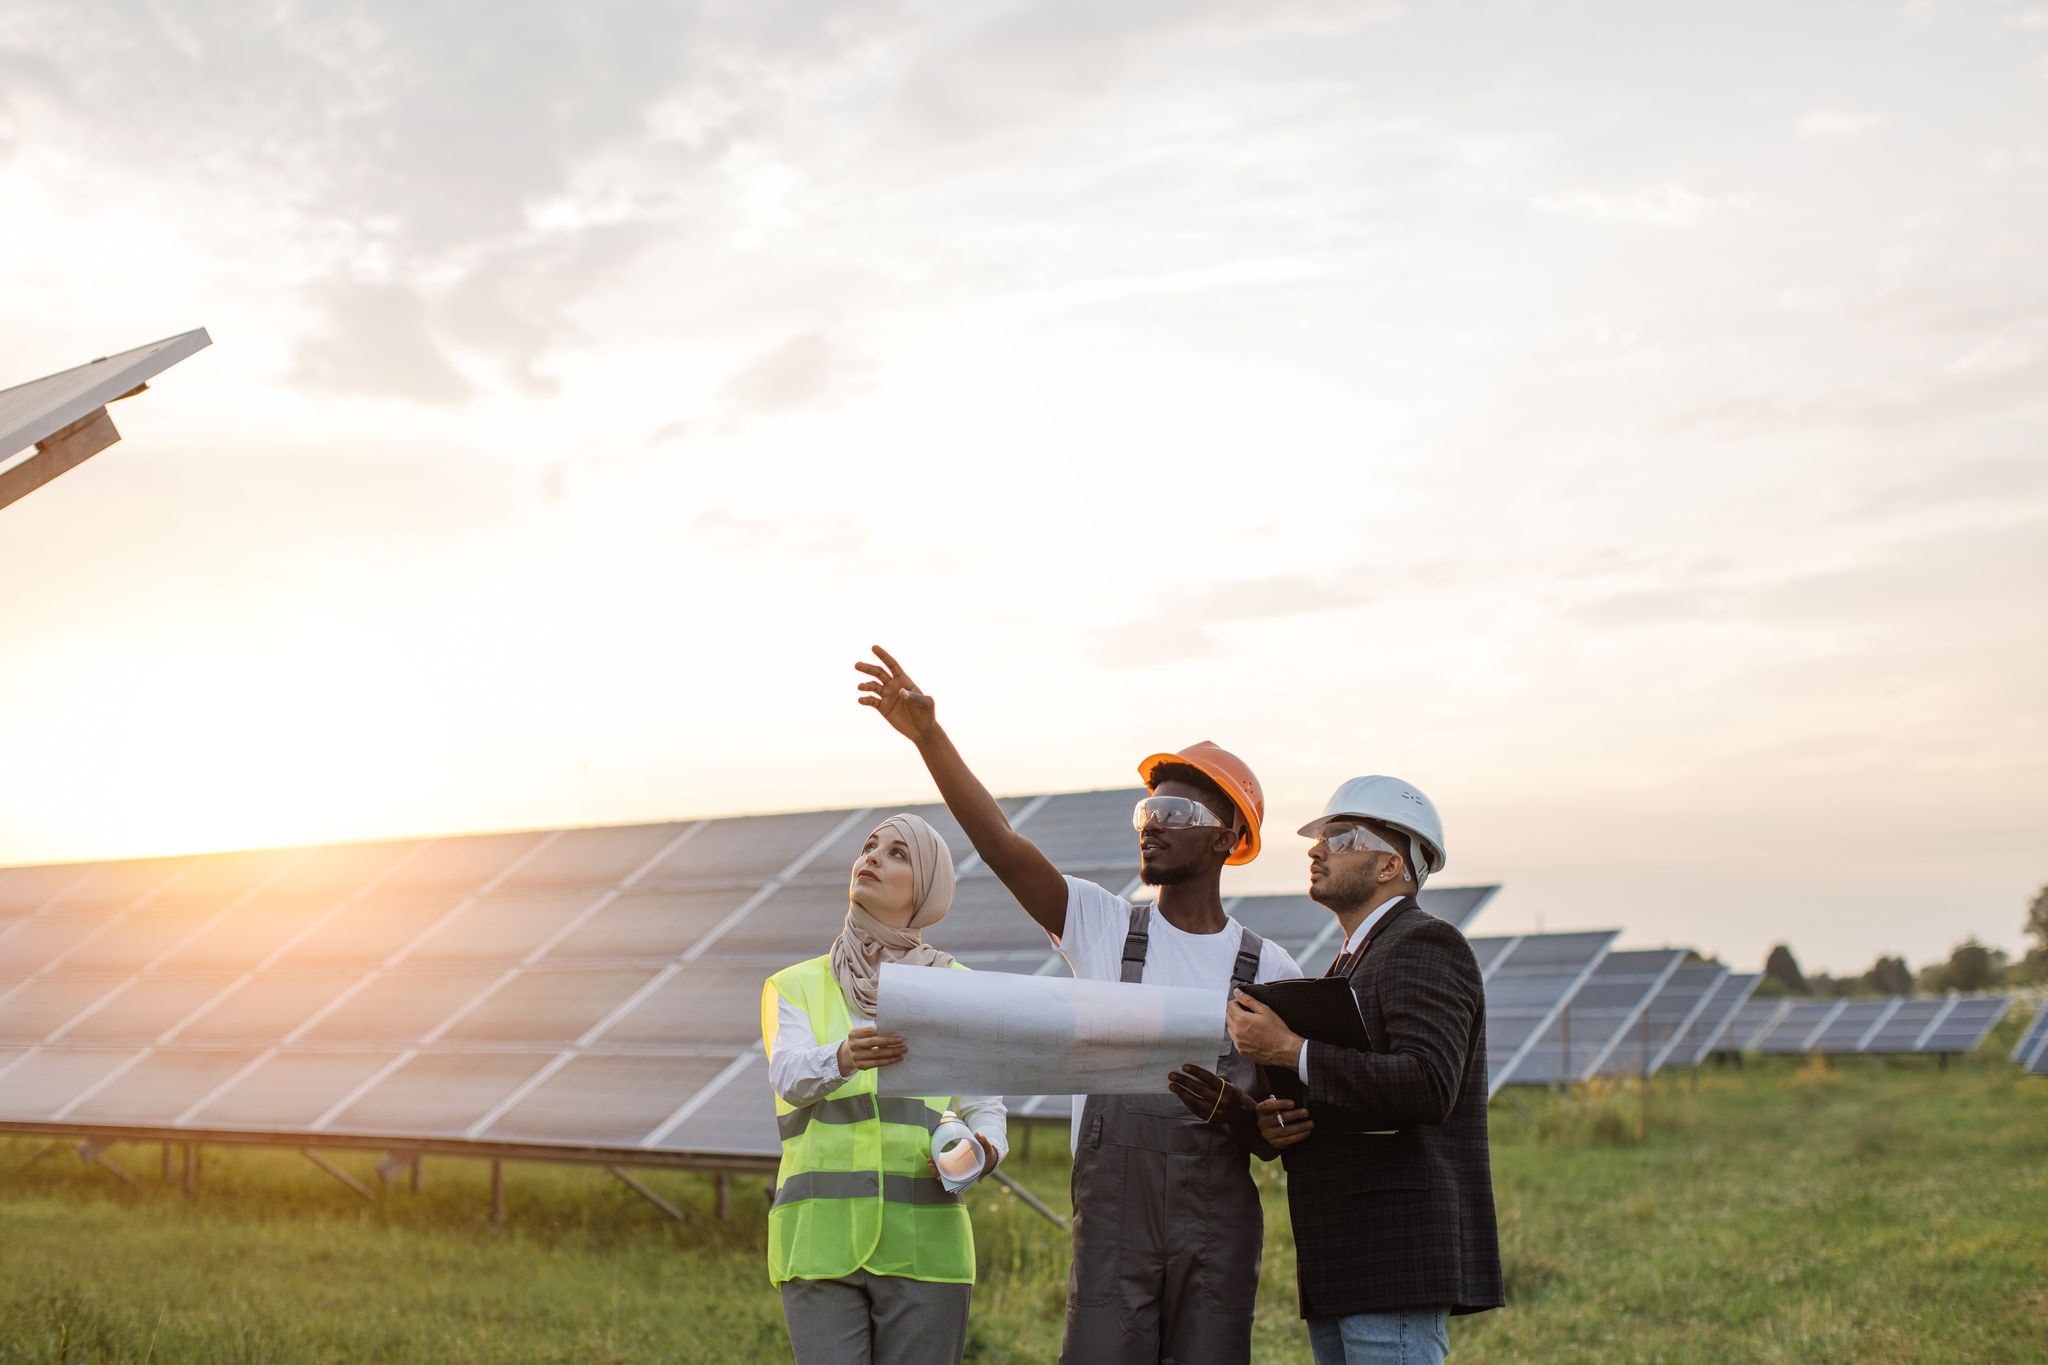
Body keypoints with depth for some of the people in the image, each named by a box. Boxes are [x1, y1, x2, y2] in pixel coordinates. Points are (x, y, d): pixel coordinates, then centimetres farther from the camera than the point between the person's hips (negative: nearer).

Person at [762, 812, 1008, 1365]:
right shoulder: (795, 987, 10)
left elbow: (985, 1108, 11)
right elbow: (790, 1076, -9)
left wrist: (983, 1150, -13)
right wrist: (844, 1058, -31)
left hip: (922, 1249, 0)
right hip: (820, 1241, 0)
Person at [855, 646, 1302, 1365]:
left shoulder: (1270, 969, 7)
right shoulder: (1102, 926, 7)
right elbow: (1002, 845, -5)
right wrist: (928, 734, -16)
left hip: (1220, 1217, 0)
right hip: (1113, 1211, 0)